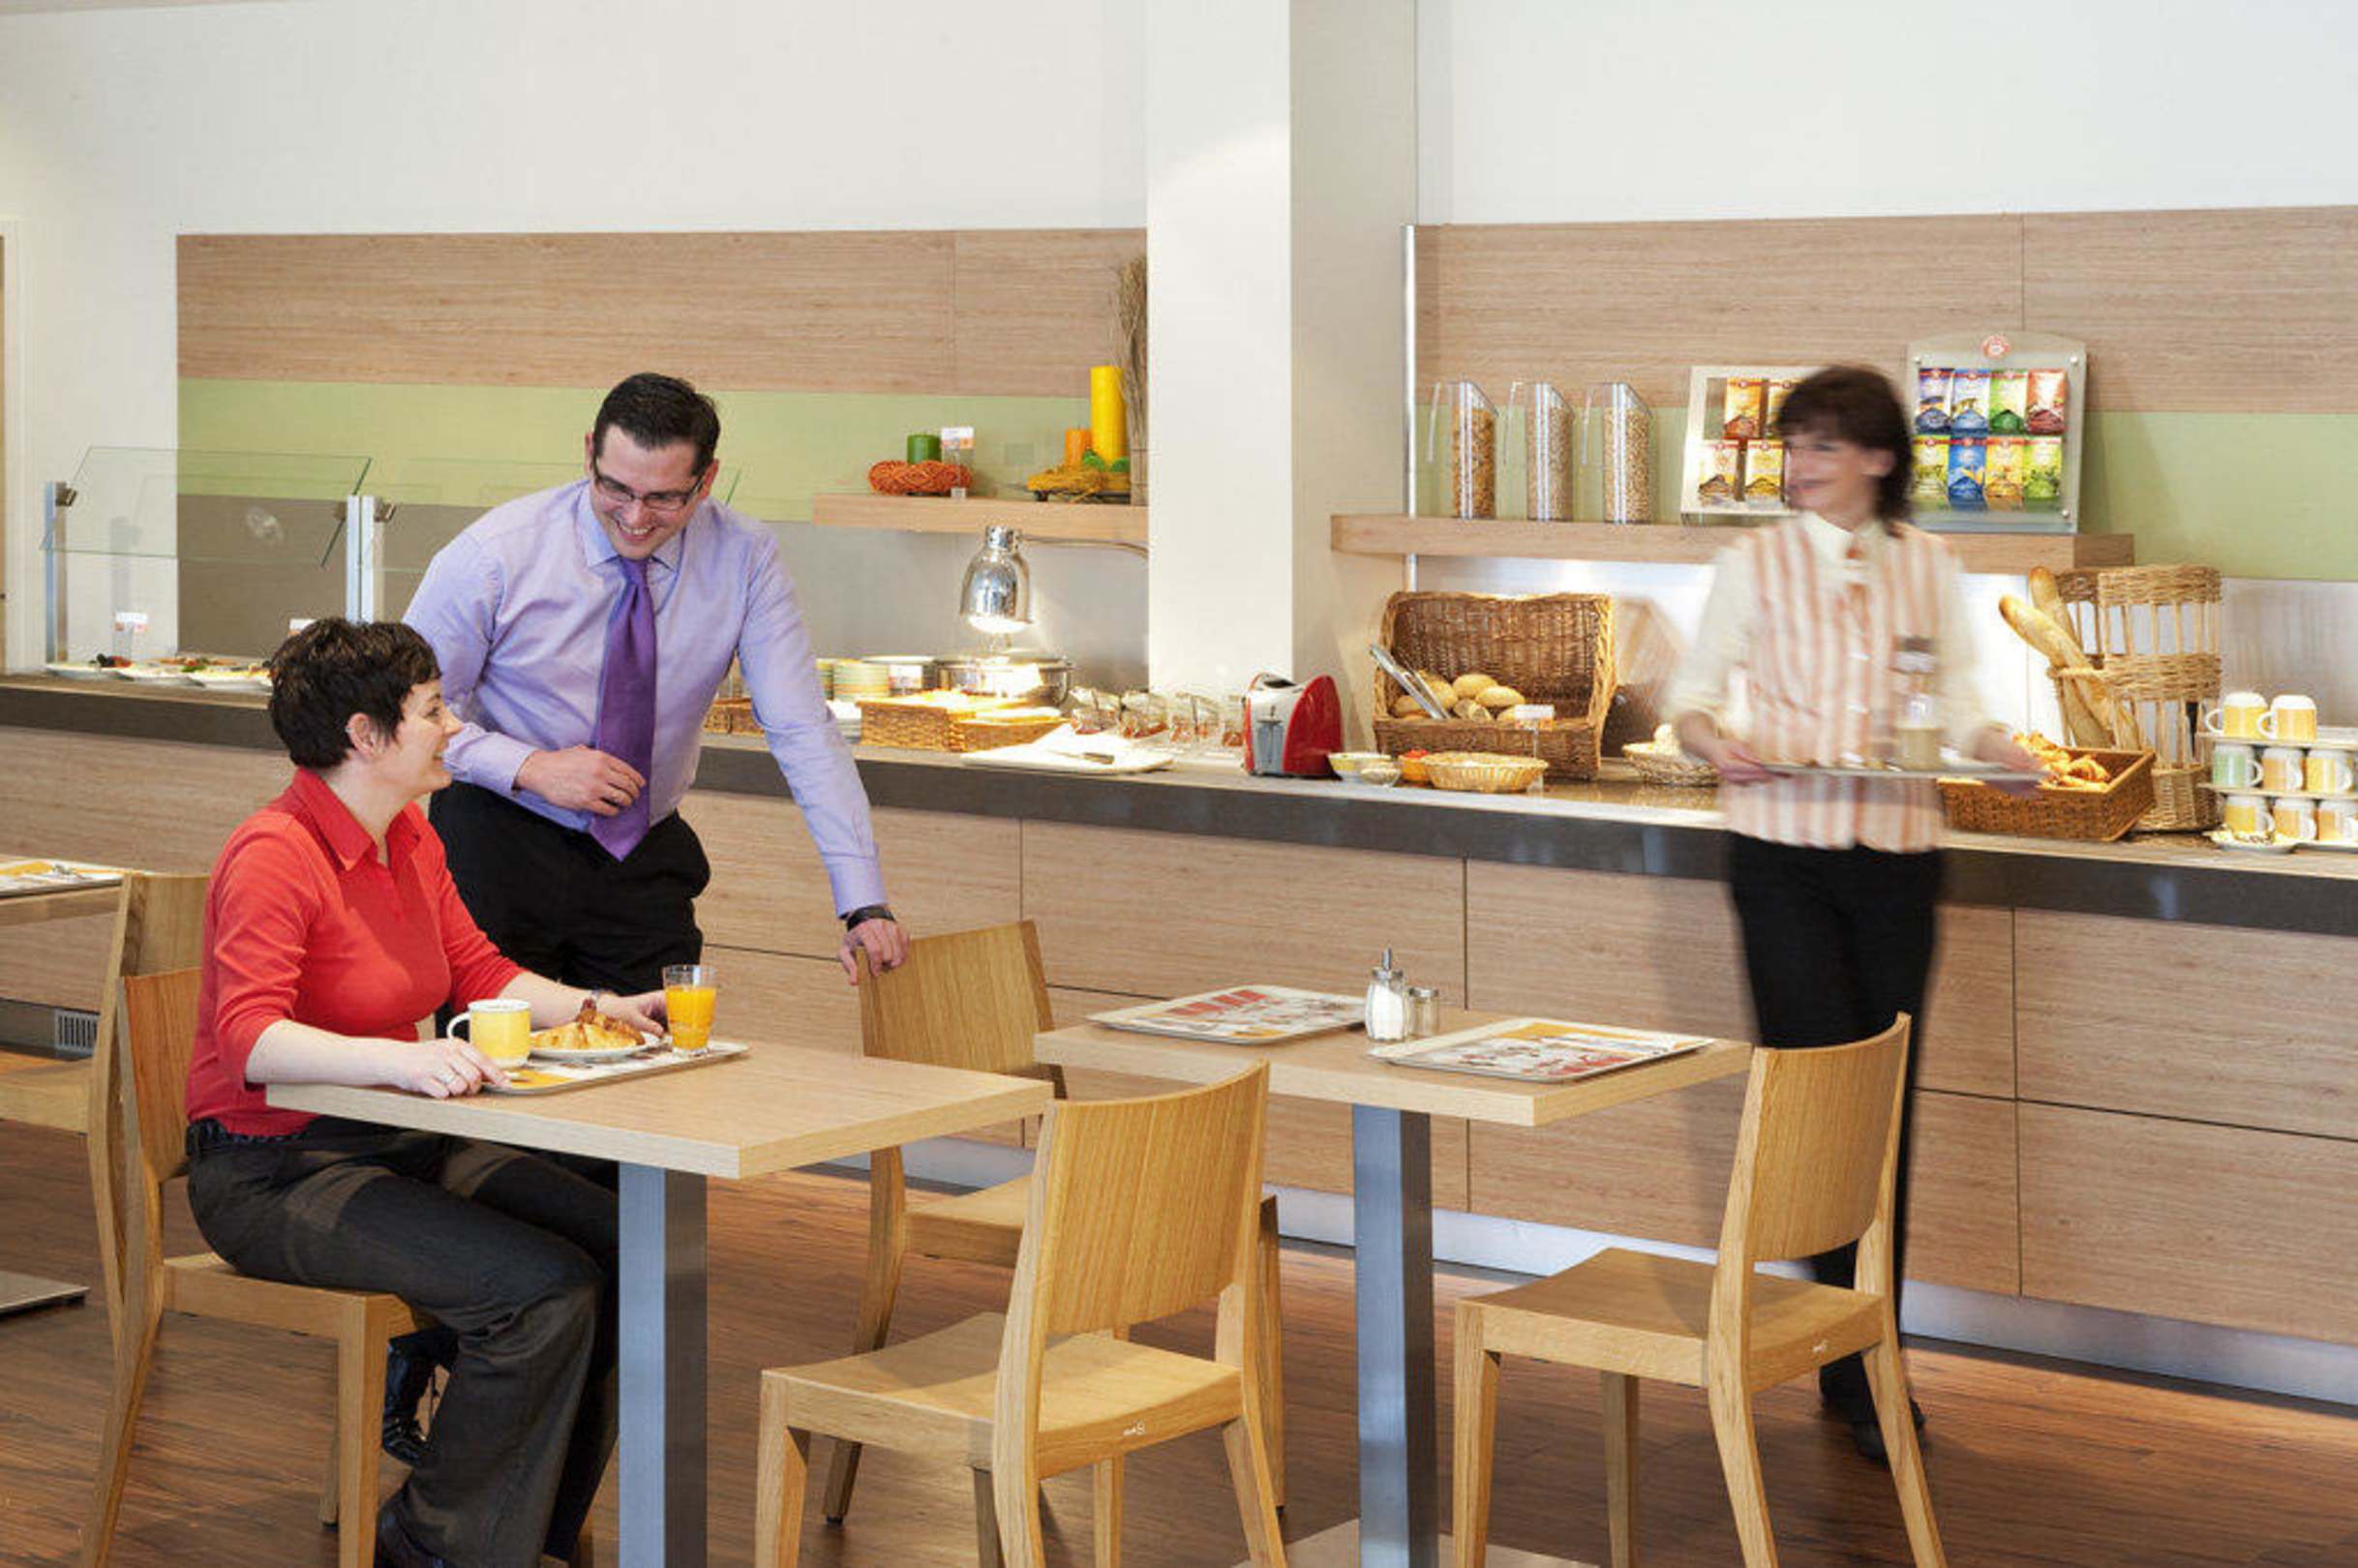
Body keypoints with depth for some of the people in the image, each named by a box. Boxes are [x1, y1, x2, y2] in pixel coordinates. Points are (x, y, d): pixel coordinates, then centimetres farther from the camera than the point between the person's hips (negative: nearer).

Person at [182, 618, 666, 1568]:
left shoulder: (410, 839, 9)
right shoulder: (274, 857, -19)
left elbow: (477, 972, 18)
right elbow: (250, 1040, -31)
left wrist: (604, 1012, 4)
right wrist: (401, 1060, -45)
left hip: (398, 1146, 9)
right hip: (273, 1174, -9)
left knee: (621, 1248, -9)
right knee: (544, 1289, -24)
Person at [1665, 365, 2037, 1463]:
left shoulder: (1928, 567, 9)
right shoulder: (1755, 564, 3)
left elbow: (1958, 703, 11)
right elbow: (1695, 691, 6)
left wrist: (2002, 750, -10)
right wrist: (1713, 741, -15)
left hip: (1897, 853, 3)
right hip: (1784, 849, -2)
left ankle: (1867, 1365, 15)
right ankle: (1861, 1372, -3)